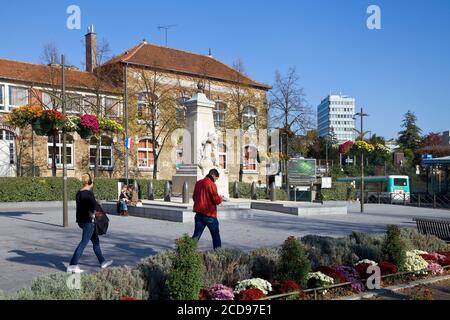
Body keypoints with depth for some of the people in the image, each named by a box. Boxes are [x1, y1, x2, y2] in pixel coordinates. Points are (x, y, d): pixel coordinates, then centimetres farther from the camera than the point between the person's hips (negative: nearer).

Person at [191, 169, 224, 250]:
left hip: (199, 213, 6)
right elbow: (216, 200, -16)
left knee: (196, 235, 6)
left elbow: (194, 197, 18)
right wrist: (221, 198, 4)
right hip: (209, 214, -6)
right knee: (215, 235, 11)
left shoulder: (198, 183, 9)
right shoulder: (211, 184, -14)